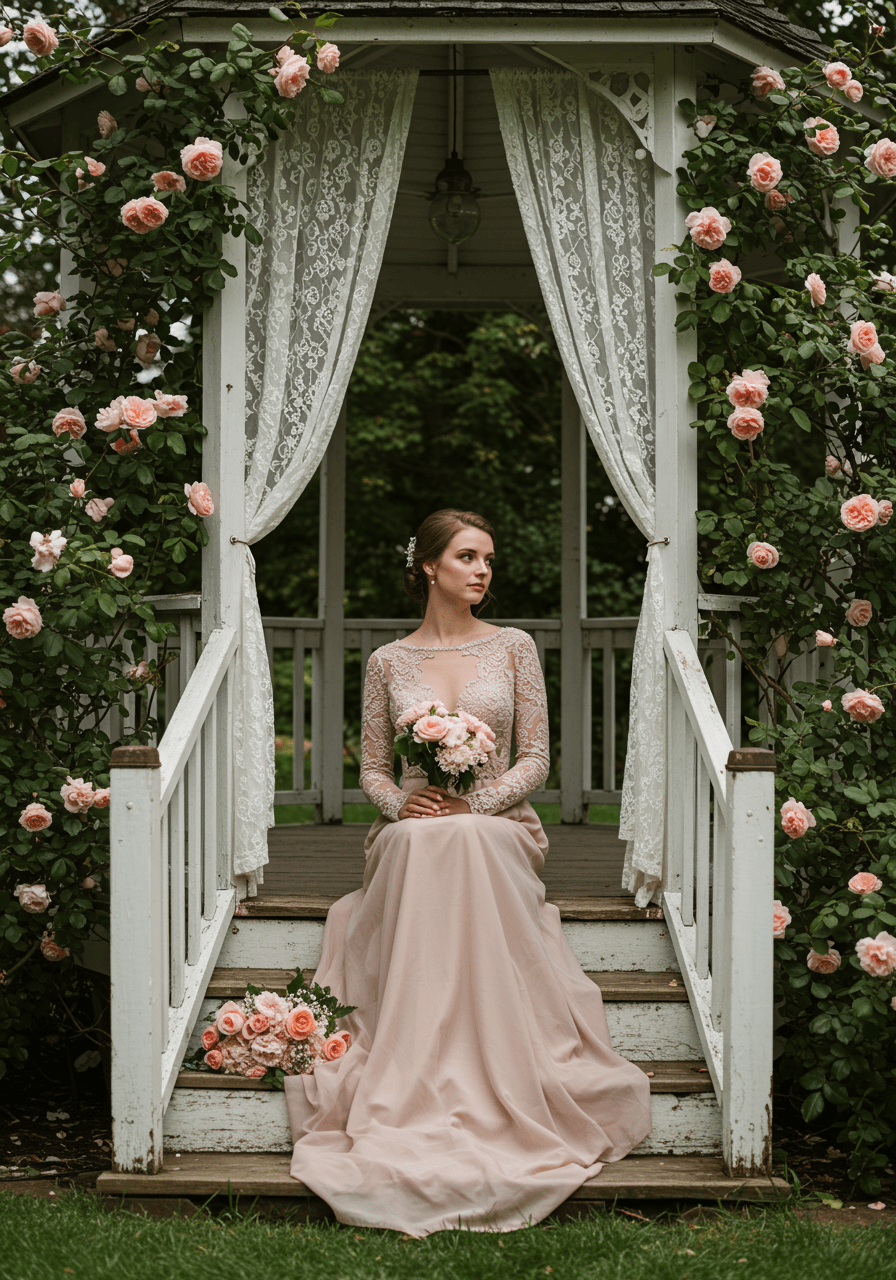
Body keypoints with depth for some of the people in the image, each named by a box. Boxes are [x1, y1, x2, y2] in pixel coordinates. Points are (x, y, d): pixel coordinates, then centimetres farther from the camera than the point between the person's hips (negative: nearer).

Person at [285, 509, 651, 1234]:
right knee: (423, 843, -37)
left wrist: (472, 802, -10)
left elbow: (535, 759, 6)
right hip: (412, 838, 0)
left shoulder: (513, 648, 10)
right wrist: (399, 802, -9)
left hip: (497, 827, 0)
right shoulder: (389, 662, 12)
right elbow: (372, 769, 14)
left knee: (465, 842, -37)